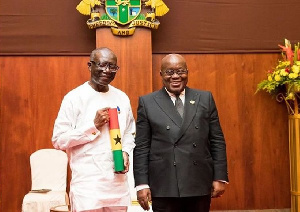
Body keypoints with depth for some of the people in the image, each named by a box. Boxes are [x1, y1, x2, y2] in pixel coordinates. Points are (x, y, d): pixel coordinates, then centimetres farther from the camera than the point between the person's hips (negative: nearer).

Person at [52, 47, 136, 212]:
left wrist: (125, 152, 0)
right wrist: (93, 125, -15)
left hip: (118, 184, 5)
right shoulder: (74, 98, -6)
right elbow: (58, 140, -8)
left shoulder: (122, 98, 10)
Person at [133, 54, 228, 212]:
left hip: (200, 184, 2)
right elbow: (141, 147, 1)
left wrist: (220, 177, 2)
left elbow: (217, 141, 7)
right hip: (164, 187, -1)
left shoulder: (205, 99, 7)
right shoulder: (147, 102, 3)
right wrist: (142, 184, -5)